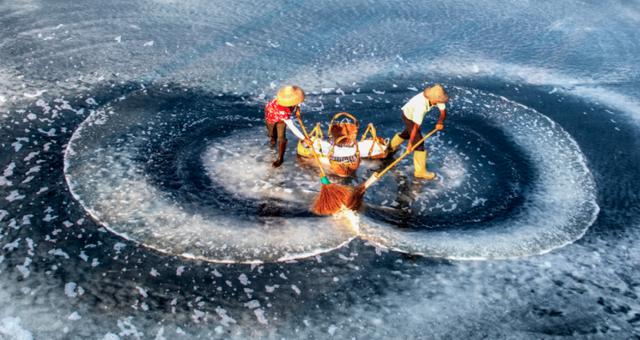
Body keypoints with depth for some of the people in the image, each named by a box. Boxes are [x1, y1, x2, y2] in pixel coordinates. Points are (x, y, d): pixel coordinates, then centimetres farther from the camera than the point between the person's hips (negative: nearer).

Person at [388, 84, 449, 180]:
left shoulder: (436, 97, -26)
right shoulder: (421, 105, -43)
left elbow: (443, 111, -15)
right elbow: (416, 126, -38)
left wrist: (440, 122, -35)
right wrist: (410, 143, -32)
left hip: (415, 114, 8)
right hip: (408, 117, -8)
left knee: (408, 133, 32)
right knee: (419, 142, -11)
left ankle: (392, 146, 59)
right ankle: (420, 171, -4)